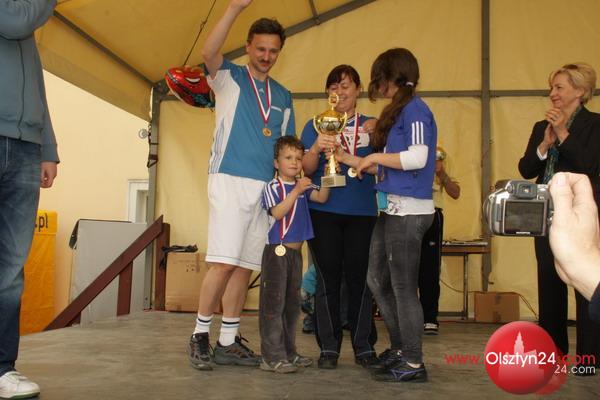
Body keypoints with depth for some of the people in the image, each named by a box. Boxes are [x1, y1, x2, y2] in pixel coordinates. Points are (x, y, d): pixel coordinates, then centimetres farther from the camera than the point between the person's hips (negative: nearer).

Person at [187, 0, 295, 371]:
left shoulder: (283, 96, 19)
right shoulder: (229, 78, 5)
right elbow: (209, 52, -17)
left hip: (266, 188, 5)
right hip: (230, 182, -5)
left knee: (245, 266, 5)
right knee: (224, 263, -11)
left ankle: (228, 342, 13)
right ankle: (200, 336, 4)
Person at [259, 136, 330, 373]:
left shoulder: (303, 187, 12)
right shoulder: (273, 187, -7)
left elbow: (322, 198, 0)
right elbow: (278, 212, -20)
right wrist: (296, 191, -24)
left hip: (295, 252, 8)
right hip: (277, 251, -8)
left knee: (292, 304, 14)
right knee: (273, 304, -6)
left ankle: (288, 353, 24)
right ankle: (272, 356, -2)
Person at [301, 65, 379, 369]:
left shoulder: (371, 126, 11)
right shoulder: (315, 126, 9)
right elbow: (306, 170, 2)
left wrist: (344, 156, -10)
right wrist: (316, 148, -20)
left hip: (362, 212, 1)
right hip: (324, 211, 0)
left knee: (359, 277, 2)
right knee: (328, 278, 2)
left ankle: (364, 346, 11)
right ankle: (328, 347, 10)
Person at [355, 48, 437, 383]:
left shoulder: (415, 109, -10)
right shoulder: (398, 111, 17)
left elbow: (418, 157, -22)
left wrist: (375, 157, -11)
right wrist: (360, 163, 24)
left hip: (409, 210, -10)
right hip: (393, 208, 10)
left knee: (403, 286, -2)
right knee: (378, 280, 15)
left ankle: (413, 364, 11)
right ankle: (400, 349, 29)